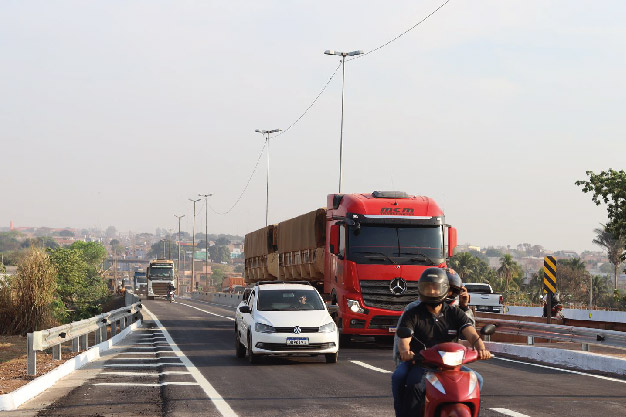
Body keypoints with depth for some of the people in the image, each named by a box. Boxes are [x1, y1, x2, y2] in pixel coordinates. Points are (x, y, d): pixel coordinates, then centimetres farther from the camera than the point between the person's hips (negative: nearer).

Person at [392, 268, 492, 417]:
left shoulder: (455, 314, 9)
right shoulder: (412, 314, 2)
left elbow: (472, 335, -5)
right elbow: (403, 339, -12)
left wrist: (481, 349, -28)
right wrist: (405, 351, -37)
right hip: (417, 362, -2)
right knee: (399, 377, -32)